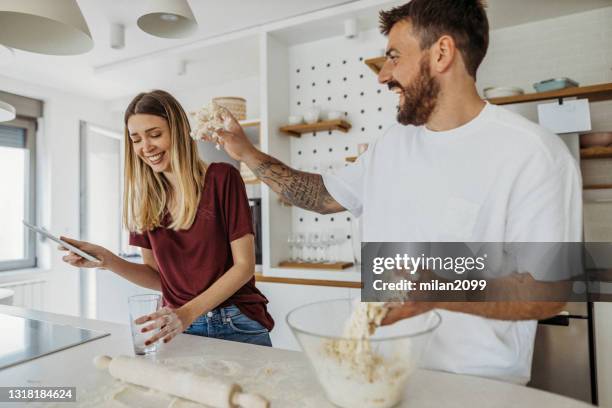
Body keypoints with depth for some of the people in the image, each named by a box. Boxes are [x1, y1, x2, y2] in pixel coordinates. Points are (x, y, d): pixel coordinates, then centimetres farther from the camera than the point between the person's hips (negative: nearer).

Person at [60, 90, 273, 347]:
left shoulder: (221, 178, -10)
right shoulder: (145, 197, 3)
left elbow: (244, 265, -11)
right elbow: (158, 278, 6)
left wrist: (188, 313, -20)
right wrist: (108, 261, -10)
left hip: (237, 326, -3)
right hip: (181, 329, 3)